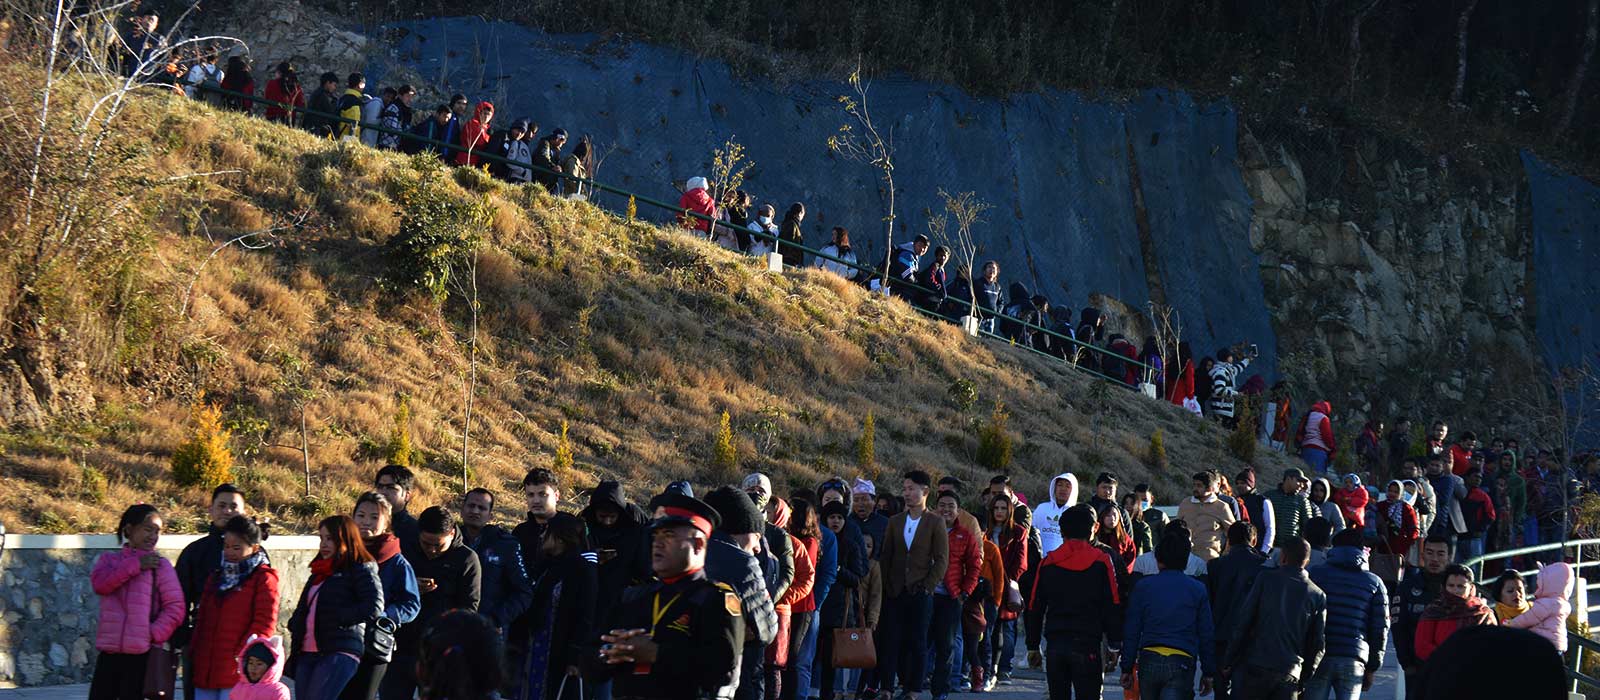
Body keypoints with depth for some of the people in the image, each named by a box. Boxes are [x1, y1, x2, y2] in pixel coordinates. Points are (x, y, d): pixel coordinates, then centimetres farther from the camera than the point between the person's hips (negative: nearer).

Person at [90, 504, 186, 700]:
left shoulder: (160, 565, 2)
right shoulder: (109, 560, 13)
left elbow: (175, 607, -3)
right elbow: (99, 583, -8)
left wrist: (155, 635, -15)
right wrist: (135, 565, -10)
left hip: (142, 656, -3)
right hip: (109, 653, 3)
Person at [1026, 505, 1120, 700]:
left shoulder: (1047, 563, 7)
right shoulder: (1101, 562, -2)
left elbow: (1035, 608, 9)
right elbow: (1112, 608, -3)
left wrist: (1033, 646, 16)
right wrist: (1114, 646, 4)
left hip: (1054, 645, 3)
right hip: (1087, 644, -3)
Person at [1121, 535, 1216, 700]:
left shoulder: (1143, 586, 6)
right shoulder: (1198, 589, 6)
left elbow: (1131, 630, 5)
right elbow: (1206, 634, 7)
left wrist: (1127, 668, 9)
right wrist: (1208, 672, 13)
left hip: (1149, 660, 2)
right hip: (1181, 663, -1)